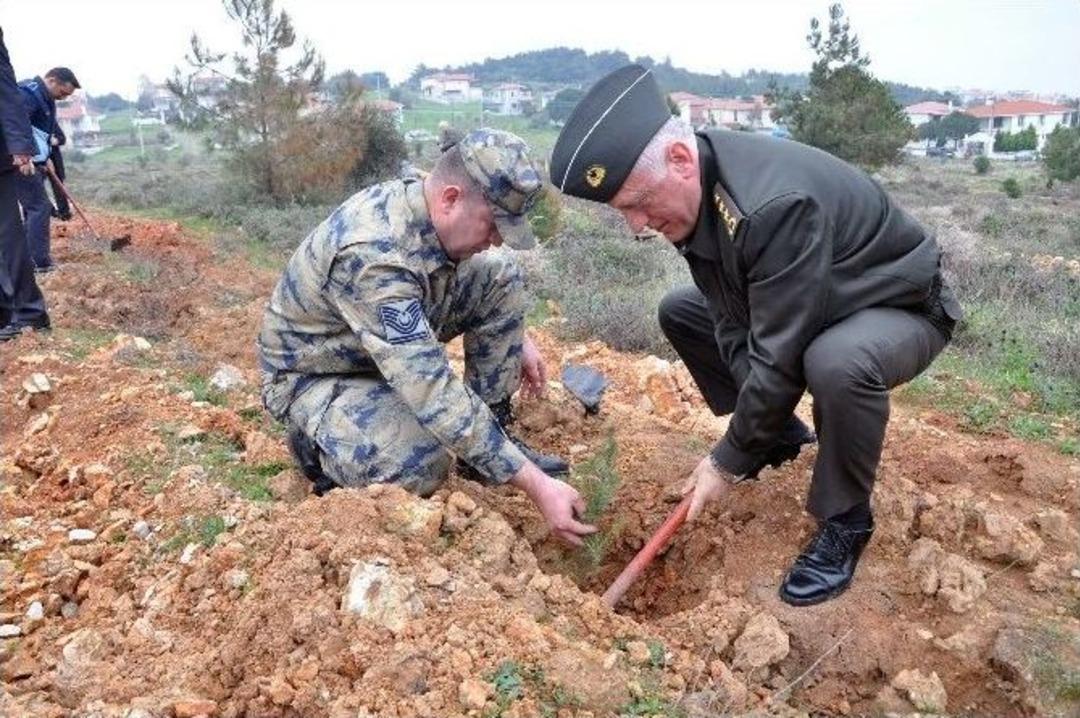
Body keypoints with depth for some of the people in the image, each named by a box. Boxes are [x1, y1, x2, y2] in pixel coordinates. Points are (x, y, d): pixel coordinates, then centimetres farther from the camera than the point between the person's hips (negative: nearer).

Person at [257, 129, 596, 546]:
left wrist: (517, 340, 8)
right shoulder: (372, 256, -38)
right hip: (315, 374, -7)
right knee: (421, 468, -34)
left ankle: (491, 439, 0)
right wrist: (536, 485, -40)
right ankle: (319, 440, -1)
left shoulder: (425, 203, -12)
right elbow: (433, 392, -42)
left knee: (500, 276, -8)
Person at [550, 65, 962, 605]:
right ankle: (780, 432, 16)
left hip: (899, 307, -8)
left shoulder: (775, 206, -39)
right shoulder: (694, 188, -12)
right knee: (679, 311, 5)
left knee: (838, 364, -41)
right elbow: (734, 323, -9)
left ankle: (844, 524, -13)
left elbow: (779, 357, -35)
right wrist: (752, 431, -16)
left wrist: (728, 461, -23)